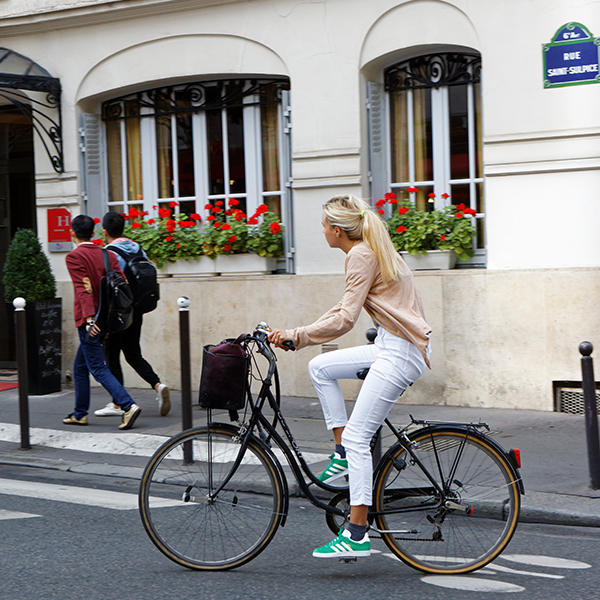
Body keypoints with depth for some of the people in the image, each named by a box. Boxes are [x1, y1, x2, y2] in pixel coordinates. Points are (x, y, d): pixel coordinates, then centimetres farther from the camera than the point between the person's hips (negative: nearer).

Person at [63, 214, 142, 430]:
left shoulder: (74, 257, -9)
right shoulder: (108, 255, 9)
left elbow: (84, 289, -20)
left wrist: (89, 318, -27)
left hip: (89, 321, -7)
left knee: (98, 368, -7)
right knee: (80, 366, 19)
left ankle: (128, 406, -21)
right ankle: (80, 414, 23)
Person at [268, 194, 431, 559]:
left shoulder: (362, 255, -13)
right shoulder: (372, 251, 17)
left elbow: (345, 320, -19)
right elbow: (347, 308, 21)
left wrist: (296, 336, -13)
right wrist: (300, 335, 15)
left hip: (400, 353, -10)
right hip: (393, 347, 10)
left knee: (357, 437, -11)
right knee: (321, 367, 16)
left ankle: (358, 536, -12)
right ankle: (343, 454, 15)